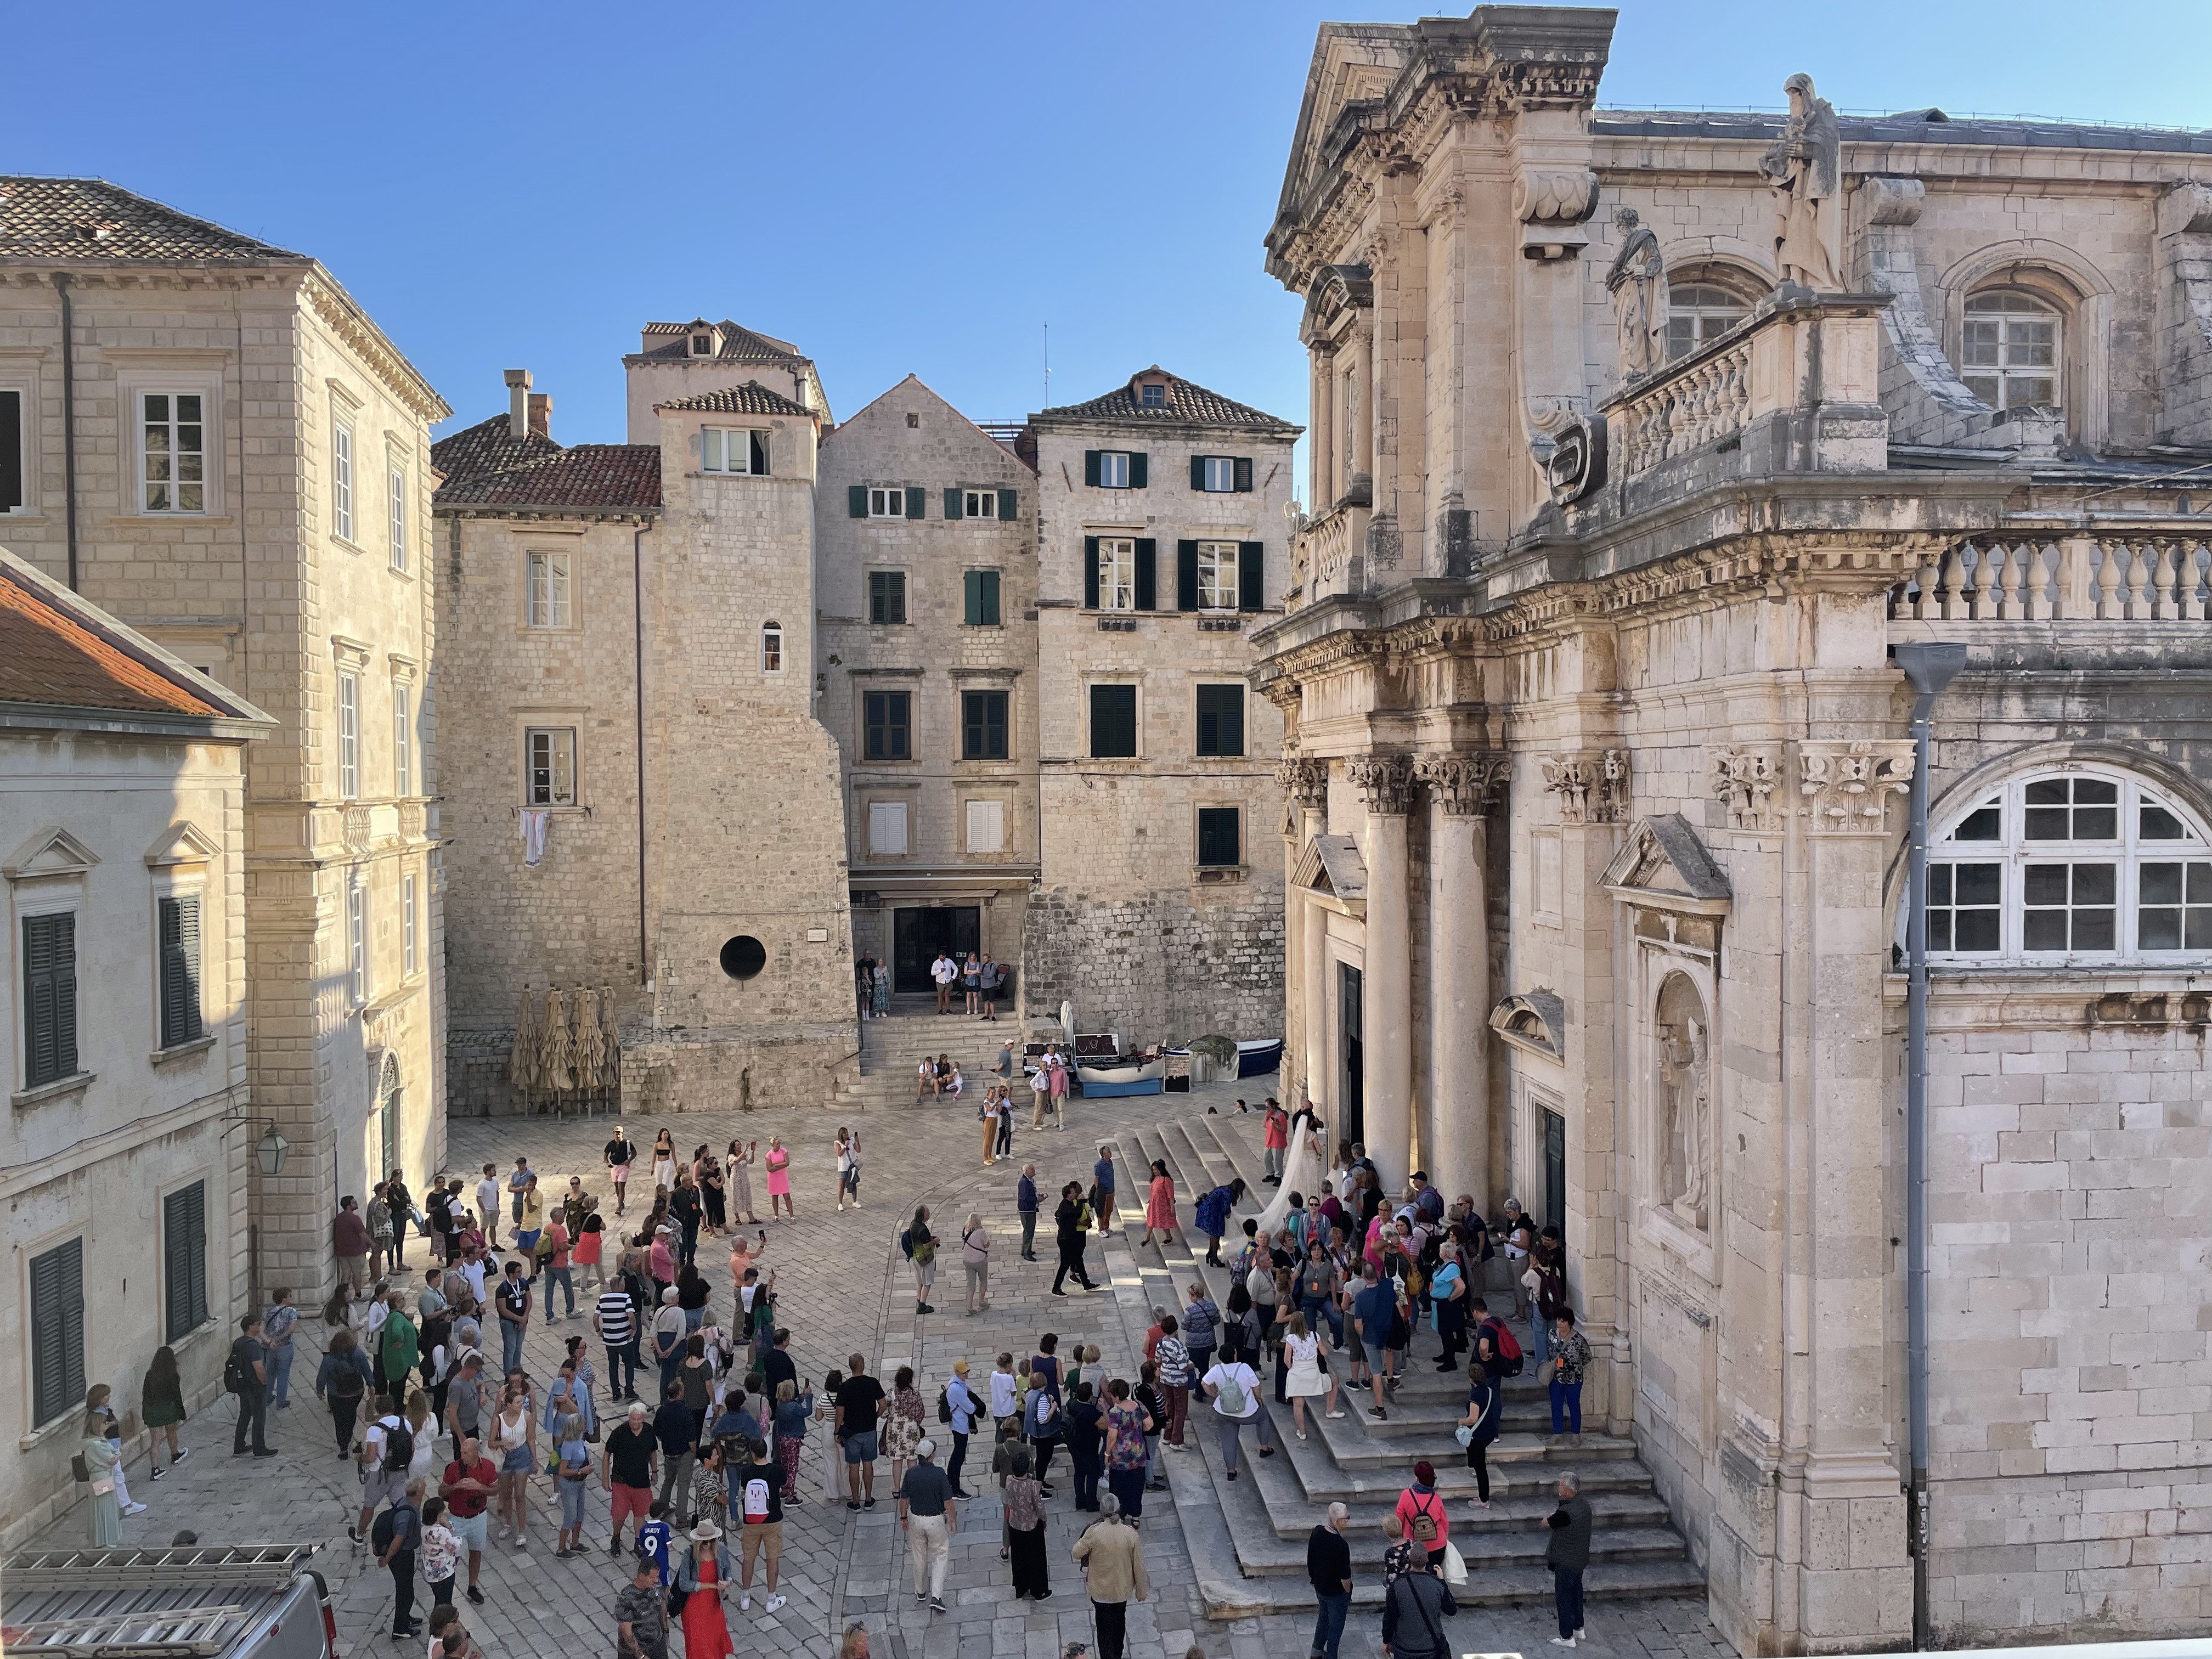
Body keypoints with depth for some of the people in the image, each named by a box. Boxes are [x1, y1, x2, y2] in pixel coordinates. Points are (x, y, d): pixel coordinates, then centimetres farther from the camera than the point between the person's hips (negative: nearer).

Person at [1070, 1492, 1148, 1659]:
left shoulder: (1093, 1532, -25)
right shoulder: (1131, 1533, -18)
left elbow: (1077, 1553, -10)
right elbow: (1139, 1566, -9)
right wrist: (1141, 1591, 5)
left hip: (1101, 1591, -3)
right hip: (1123, 1589, 3)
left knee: (1105, 1630, 12)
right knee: (1119, 1623, 27)